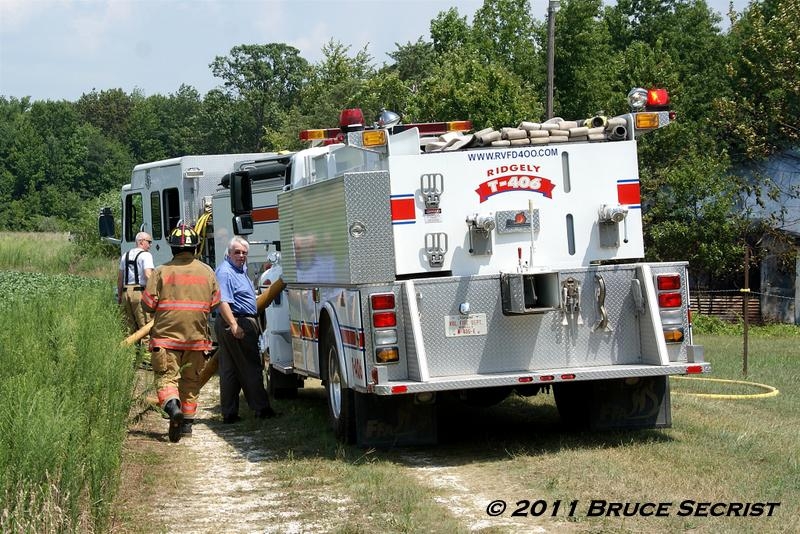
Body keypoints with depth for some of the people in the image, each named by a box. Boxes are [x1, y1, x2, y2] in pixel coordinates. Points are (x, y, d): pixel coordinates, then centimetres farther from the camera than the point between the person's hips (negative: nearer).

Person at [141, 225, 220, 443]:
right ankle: (187, 422, 17)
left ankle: (172, 405, -30)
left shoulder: (161, 272, -6)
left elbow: (147, 303, -5)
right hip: (197, 335, 3)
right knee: (191, 380, 14)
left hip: (167, 334, -3)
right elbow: (215, 303, 10)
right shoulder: (206, 272, 3)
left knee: (166, 376, -2)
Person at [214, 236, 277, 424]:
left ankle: (229, 413, 10)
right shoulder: (225, 272, -14)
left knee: (229, 370, 8)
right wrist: (234, 325, -31)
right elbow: (222, 302, -24)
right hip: (237, 323, -10)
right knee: (251, 368, -5)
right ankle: (261, 408, -2)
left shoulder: (240, 269, 18)